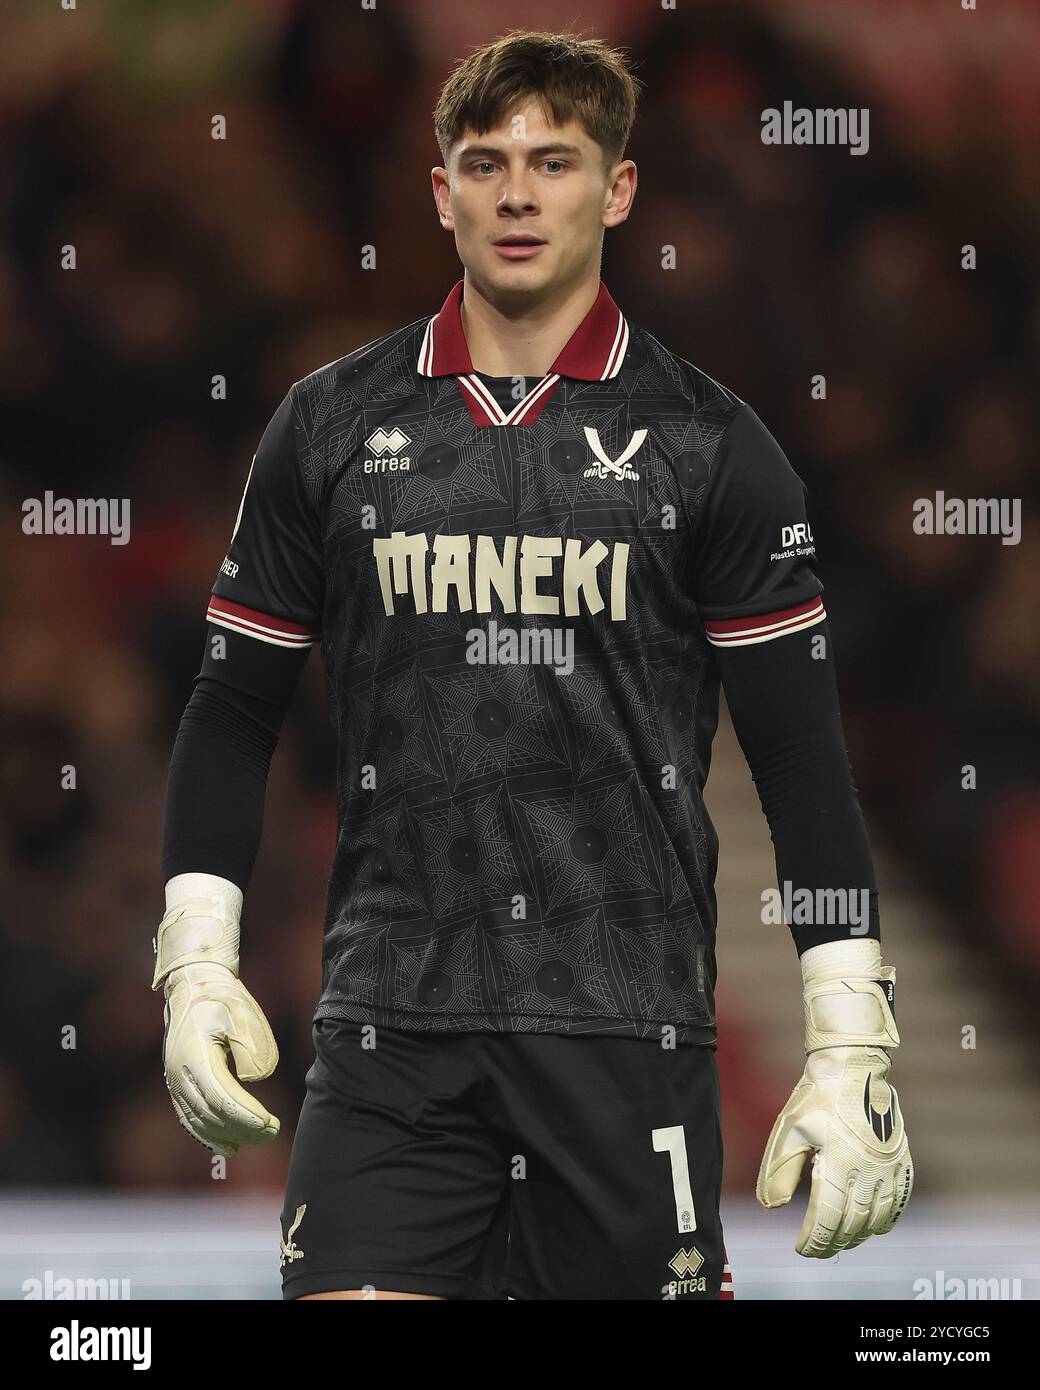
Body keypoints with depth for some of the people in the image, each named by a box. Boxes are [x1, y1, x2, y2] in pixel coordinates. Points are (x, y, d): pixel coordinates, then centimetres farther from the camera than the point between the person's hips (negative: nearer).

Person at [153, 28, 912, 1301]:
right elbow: (235, 707, 13)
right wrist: (197, 966, 3)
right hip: (391, 1024, 1)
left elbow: (802, 756, 3)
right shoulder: (332, 426, 8)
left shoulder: (708, 445, 3)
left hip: (631, 1033, -1)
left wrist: (851, 1043, -4)